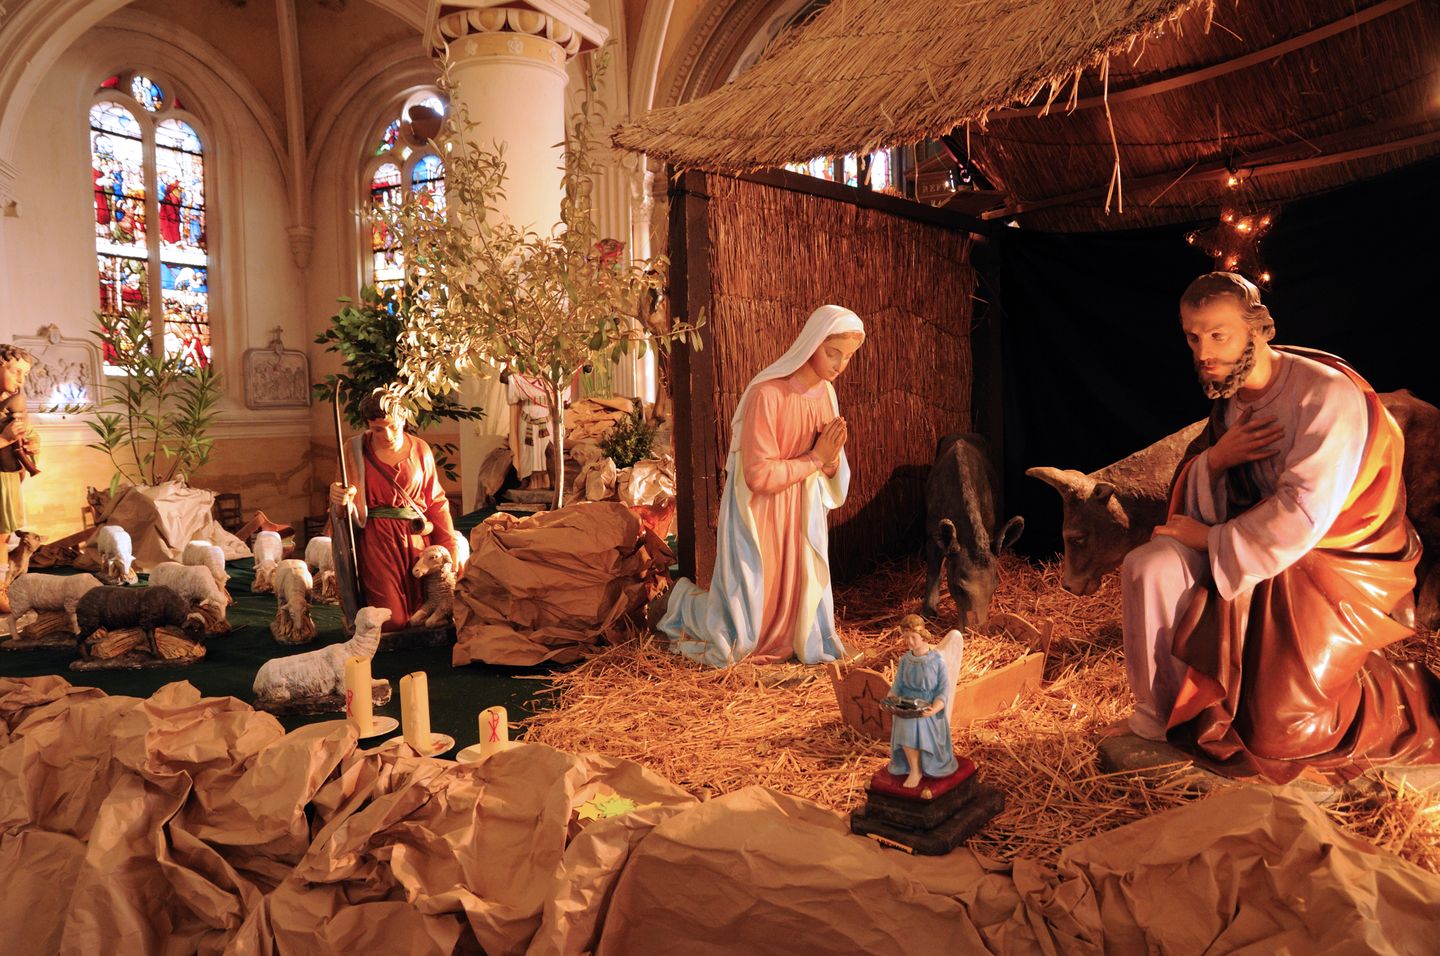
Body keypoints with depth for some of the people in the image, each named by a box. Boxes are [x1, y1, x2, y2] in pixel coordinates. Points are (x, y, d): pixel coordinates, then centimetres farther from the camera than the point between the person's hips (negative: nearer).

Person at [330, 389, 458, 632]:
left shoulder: (420, 449, 7)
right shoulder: (356, 449, 1)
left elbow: (436, 501, 10)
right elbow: (350, 507, 2)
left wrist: (450, 548, 2)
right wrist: (340, 499, -23)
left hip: (416, 538, 2)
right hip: (376, 540, -2)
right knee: (390, 621, -12)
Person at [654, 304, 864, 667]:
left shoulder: (826, 392, 1)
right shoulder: (767, 394, -21)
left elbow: (828, 470, 6)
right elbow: (759, 475, -24)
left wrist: (831, 458, -17)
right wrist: (815, 457, -18)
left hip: (801, 516, 6)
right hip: (759, 516, -6)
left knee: (800, 621, 9)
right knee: (739, 636, 4)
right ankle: (686, 599, 31)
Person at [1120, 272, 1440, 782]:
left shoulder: (1328, 396, -22)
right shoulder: (1230, 398, 1)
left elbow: (1300, 521, -30)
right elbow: (1206, 511, 3)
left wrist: (1209, 539, -17)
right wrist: (1214, 461, -19)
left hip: (1336, 565, -6)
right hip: (1259, 550, 7)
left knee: (1277, 738, -8)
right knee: (1148, 568, -17)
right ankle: (1158, 718, -1)